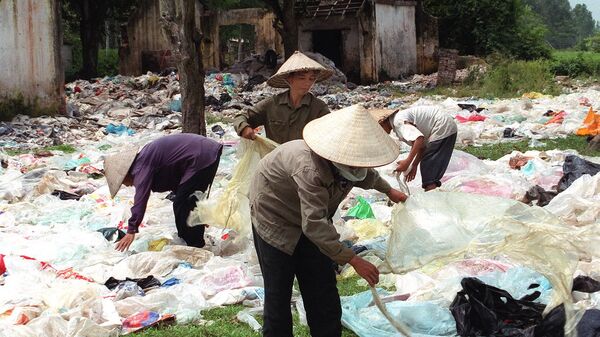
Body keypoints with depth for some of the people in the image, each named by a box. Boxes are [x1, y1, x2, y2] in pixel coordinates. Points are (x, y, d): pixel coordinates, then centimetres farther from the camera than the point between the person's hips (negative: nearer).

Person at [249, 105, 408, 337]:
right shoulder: (310, 167, -40)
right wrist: (353, 260, -45)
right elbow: (315, 224, -44)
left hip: (309, 222, 7)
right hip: (274, 219, -7)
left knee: (323, 291, 5)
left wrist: (389, 191, 33)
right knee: (278, 292, -5)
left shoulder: (348, 161, -14)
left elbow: (368, 176, 14)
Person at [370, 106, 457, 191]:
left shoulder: (398, 121, -18)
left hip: (442, 130, -10)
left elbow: (419, 138, -32)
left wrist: (407, 162, -28)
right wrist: (414, 165, 7)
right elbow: (422, 145, 14)